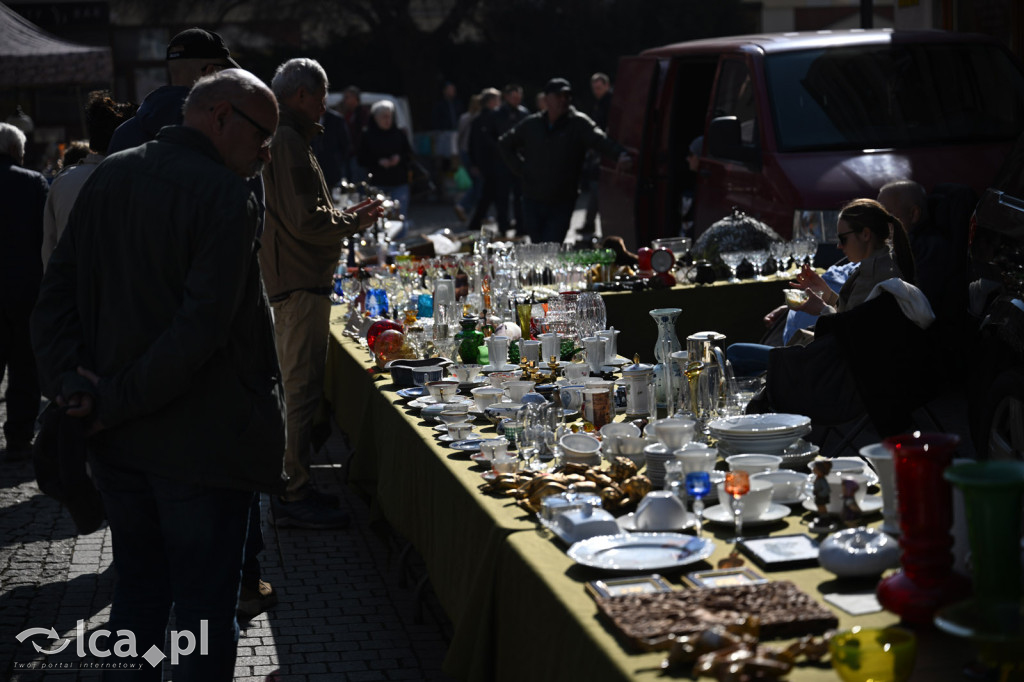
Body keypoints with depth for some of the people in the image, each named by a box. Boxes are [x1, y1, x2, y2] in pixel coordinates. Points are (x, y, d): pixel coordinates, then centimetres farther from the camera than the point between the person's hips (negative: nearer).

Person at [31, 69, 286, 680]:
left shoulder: (108, 178, 7)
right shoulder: (225, 195, -16)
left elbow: (57, 294, 5)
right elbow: (202, 327, -23)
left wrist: (70, 382, -4)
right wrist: (116, 402, -15)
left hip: (118, 443, 7)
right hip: (201, 441, -7)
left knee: (138, 591, 20)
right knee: (207, 607, 4)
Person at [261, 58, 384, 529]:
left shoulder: (276, 139, 18)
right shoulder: (288, 143, -16)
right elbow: (306, 221, -22)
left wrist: (345, 218, 16)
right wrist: (353, 221, -6)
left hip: (288, 281, 11)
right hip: (300, 283, -11)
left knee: (297, 387, 17)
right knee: (301, 389, -7)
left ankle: (293, 487, 25)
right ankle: (293, 495, -2)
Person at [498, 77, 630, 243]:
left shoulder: (578, 123, -6)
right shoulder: (531, 124, 5)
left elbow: (599, 139, -24)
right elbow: (504, 144, 19)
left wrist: (620, 153, -45)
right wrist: (520, 168, 6)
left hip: (562, 204, -3)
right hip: (532, 201, 3)